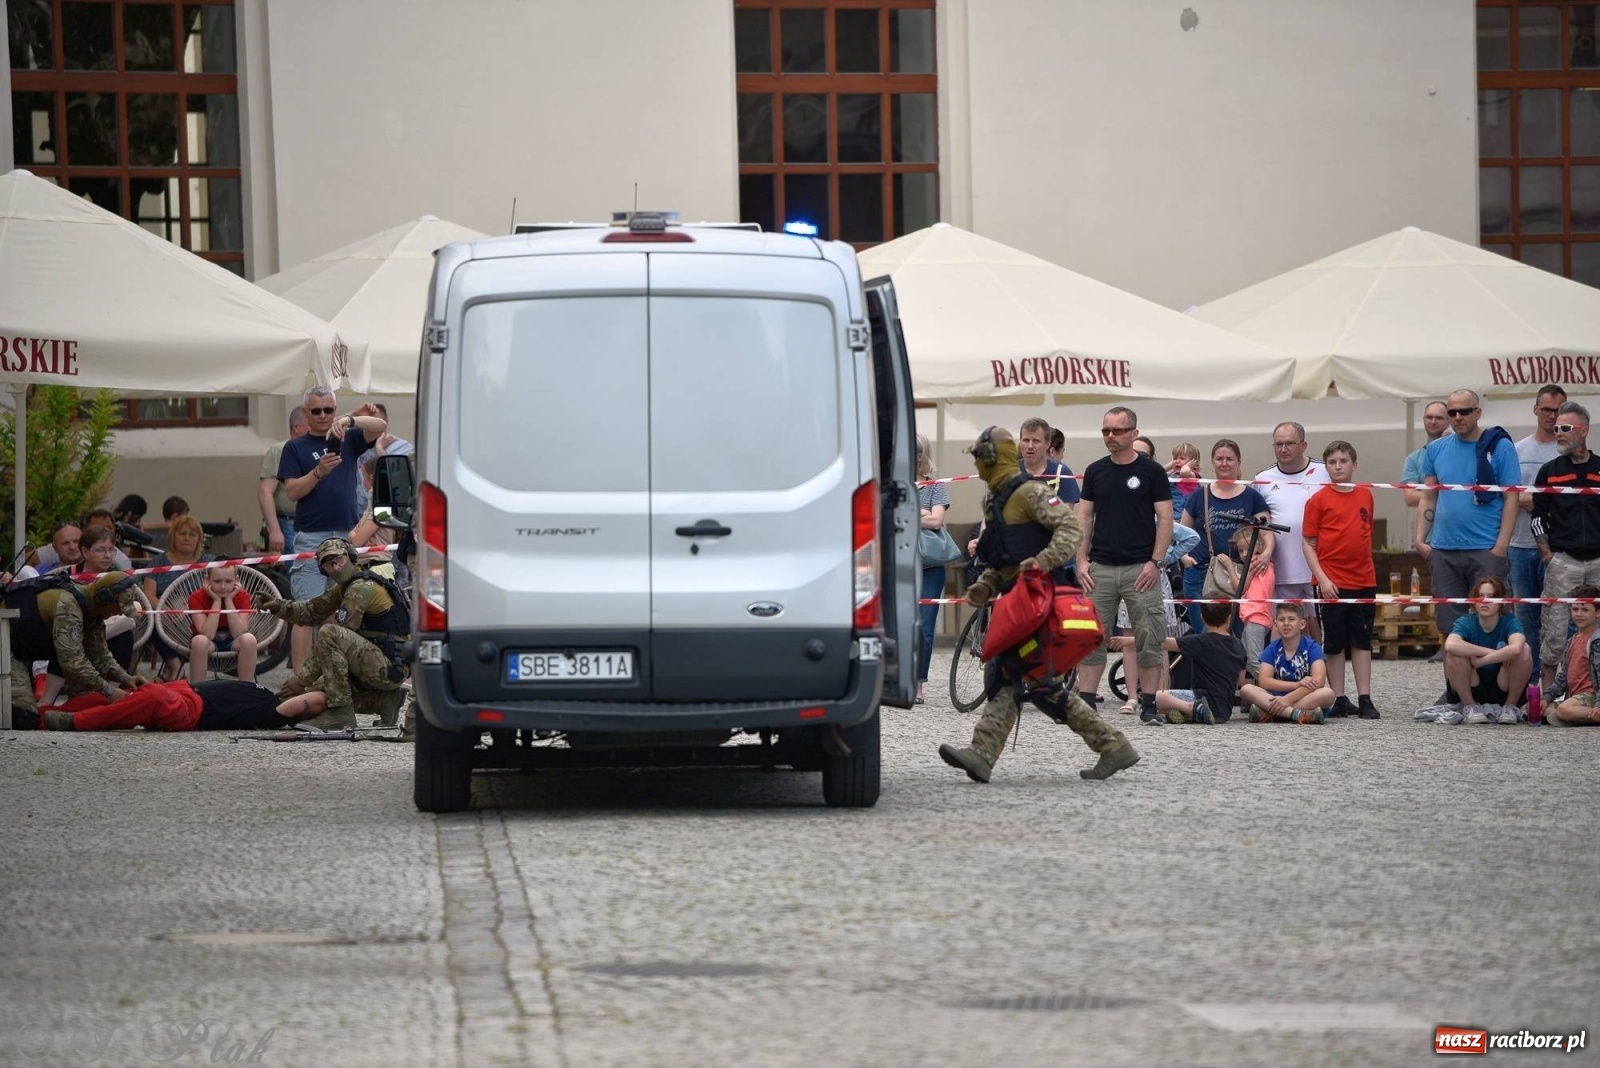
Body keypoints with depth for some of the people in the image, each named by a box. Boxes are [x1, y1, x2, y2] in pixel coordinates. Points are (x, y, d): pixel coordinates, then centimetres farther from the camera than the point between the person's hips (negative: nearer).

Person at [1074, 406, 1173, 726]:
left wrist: (1156, 562, -11)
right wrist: (1081, 559, 0)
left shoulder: (1151, 471, -1)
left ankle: (1149, 703, 4)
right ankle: (1085, 701, 4)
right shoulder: (1095, 471, 9)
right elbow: (1084, 516, 11)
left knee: (1148, 639, -2)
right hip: (1100, 568, 3)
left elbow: (1165, 518, -3)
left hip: (1140, 568, -3)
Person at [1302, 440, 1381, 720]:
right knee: (1335, 643, 3)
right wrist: (1322, 578, -13)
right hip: (1332, 583, -3)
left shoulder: (1365, 496, 7)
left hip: (1364, 579, 3)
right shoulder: (1319, 500, -4)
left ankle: (1364, 699, 8)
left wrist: (1366, 565, 13)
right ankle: (1339, 700, 8)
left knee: (1362, 641, 6)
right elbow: (1307, 543, -4)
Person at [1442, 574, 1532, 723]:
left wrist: (1479, 661, -32)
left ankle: (1510, 707, -6)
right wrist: (1491, 652, -33)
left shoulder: (1510, 621, -12)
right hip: (1470, 692, 0)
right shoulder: (1466, 623, -12)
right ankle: (1470, 707, -8)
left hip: (1503, 691, 0)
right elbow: (1450, 645, -38)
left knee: (1524, 650, -24)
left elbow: (1515, 648, -38)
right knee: (1455, 652, -26)